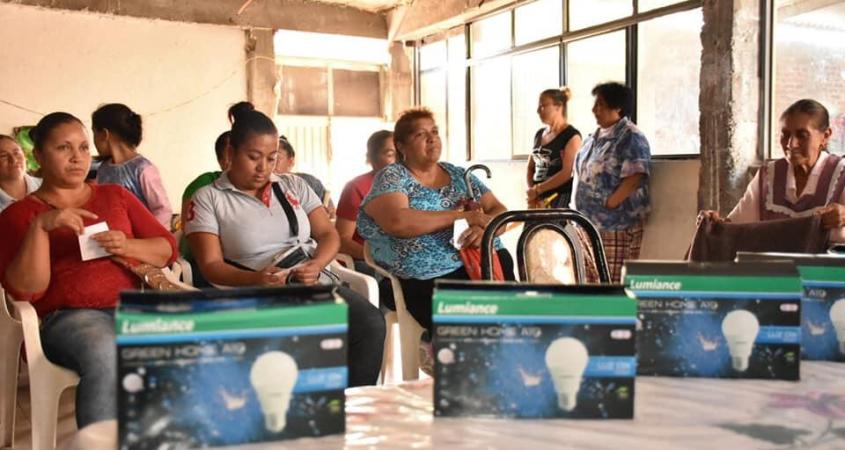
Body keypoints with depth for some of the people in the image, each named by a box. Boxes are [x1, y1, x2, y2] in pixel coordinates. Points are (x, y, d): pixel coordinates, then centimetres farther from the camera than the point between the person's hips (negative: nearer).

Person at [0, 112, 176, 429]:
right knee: (105, 355, -38)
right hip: (69, 316, -3)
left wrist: (127, 246, -3)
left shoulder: (116, 195, 21)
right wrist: (40, 227, -14)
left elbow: (168, 248, 17)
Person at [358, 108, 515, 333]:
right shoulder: (391, 178, 4)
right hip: (429, 279, -4)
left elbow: (499, 211, 14)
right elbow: (397, 222, -16)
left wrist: (486, 227, -11)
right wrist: (461, 215, -10)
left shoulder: (459, 175, 19)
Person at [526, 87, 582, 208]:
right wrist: (532, 193, 1)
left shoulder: (572, 135, -6)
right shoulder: (539, 134, 15)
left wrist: (537, 189, -10)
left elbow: (567, 173, -14)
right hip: (539, 198, 6)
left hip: (561, 198, -6)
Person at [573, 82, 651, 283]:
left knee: (615, 283, -5)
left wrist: (609, 204, -19)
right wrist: (581, 210, 12)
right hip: (590, 223, 8)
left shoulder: (631, 137, -10)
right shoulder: (595, 137, 16)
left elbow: (635, 177, -19)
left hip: (617, 226, -8)